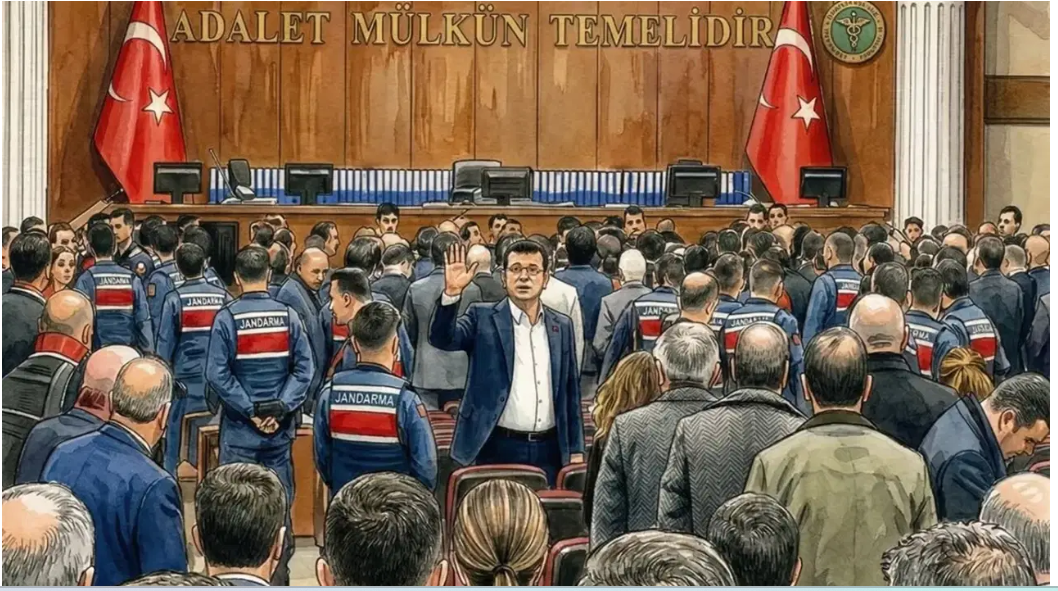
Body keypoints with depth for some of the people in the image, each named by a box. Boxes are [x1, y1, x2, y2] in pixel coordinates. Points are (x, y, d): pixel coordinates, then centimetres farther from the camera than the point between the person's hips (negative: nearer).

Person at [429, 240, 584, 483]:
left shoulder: (562, 326, 12)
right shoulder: (483, 318, 2)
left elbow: (571, 391, 14)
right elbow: (442, 338, -15)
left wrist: (576, 450, 10)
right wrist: (452, 292, -30)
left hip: (549, 451, 3)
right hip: (499, 449, -3)